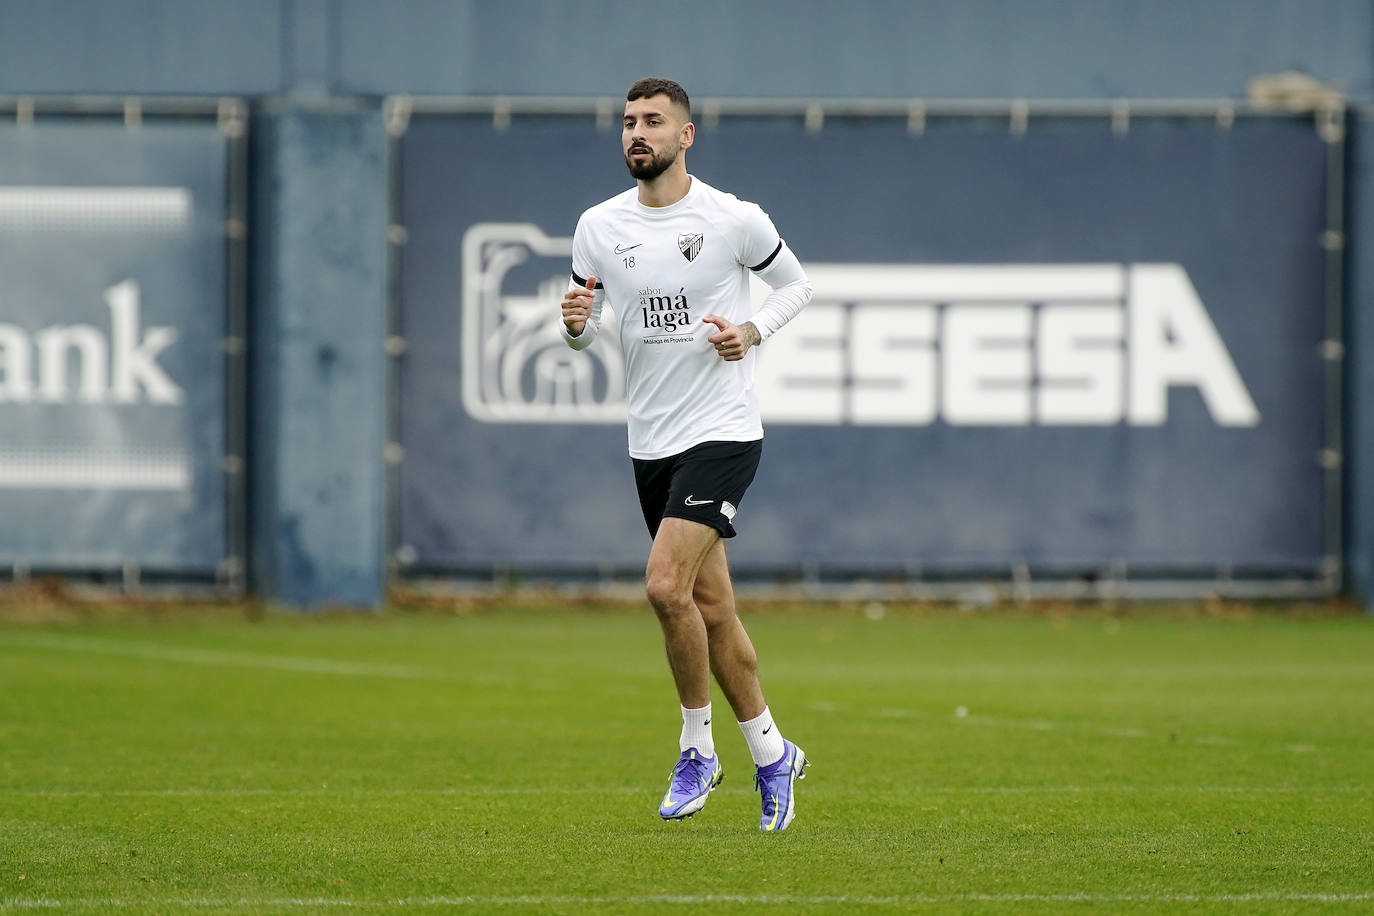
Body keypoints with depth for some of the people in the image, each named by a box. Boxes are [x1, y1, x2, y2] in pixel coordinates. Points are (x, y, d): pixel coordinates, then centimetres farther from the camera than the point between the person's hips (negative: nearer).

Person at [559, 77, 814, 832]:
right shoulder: (599, 227, 4)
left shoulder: (734, 220, -7)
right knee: (711, 608, 9)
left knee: (666, 585, -20)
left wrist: (752, 330, -10)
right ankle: (772, 755, 23)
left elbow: (795, 284, 8)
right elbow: (583, 333, 12)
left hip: (722, 431, -5)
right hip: (650, 442, 5)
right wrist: (575, 324, -12)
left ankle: (697, 747, -3)